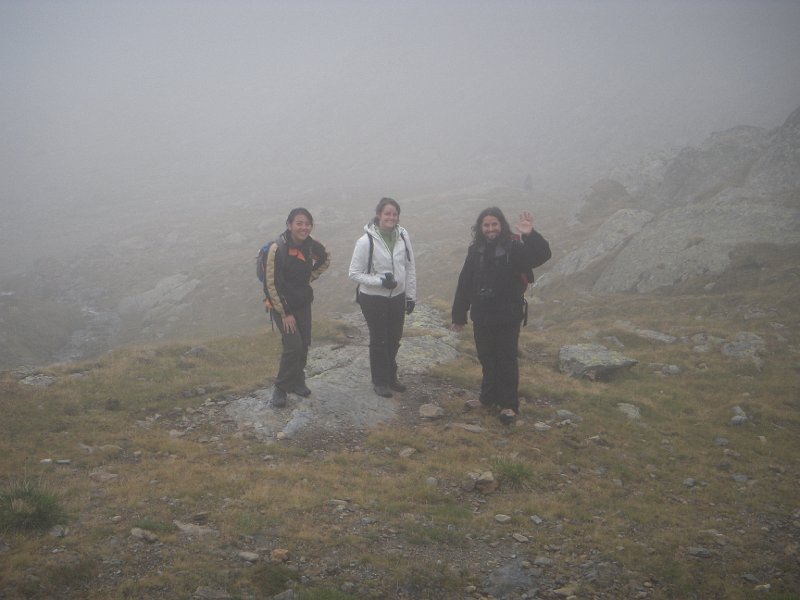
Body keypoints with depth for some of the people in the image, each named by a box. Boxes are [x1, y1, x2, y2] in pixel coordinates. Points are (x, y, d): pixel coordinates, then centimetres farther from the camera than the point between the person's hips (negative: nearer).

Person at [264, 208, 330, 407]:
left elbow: (326, 258, 18)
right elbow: (272, 284, -18)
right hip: (282, 304, -5)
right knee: (293, 346, -12)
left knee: (304, 344, 8)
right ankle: (281, 387, 6)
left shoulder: (311, 245, -7)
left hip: (304, 303, 5)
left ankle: (297, 381, 29)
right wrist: (285, 314, -16)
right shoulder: (277, 249, -22)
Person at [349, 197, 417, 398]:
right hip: (373, 299, -5)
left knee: (394, 338, 18)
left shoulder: (403, 236, -6)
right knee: (379, 340, 9)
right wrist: (380, 281, -24)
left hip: (397, 297, 5)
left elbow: (410, 267, 4)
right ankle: (380, 381, 26)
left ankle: (391, 376, 38)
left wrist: (411, 296, 6)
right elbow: (354, 273, -13)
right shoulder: (366, 241, -19)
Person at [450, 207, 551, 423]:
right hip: (482, 316, 5)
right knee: (486, 359, 17)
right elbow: (464, 284, 6)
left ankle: (508, 404, 12)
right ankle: (489, 396, 33)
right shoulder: (476, 250, 3)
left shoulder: (514, 247, -11)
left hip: (507, 317, -5)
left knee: (506, 361, 3)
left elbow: (542, 255, -28)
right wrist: (458, 315, 6)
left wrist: (530, 235, -45)